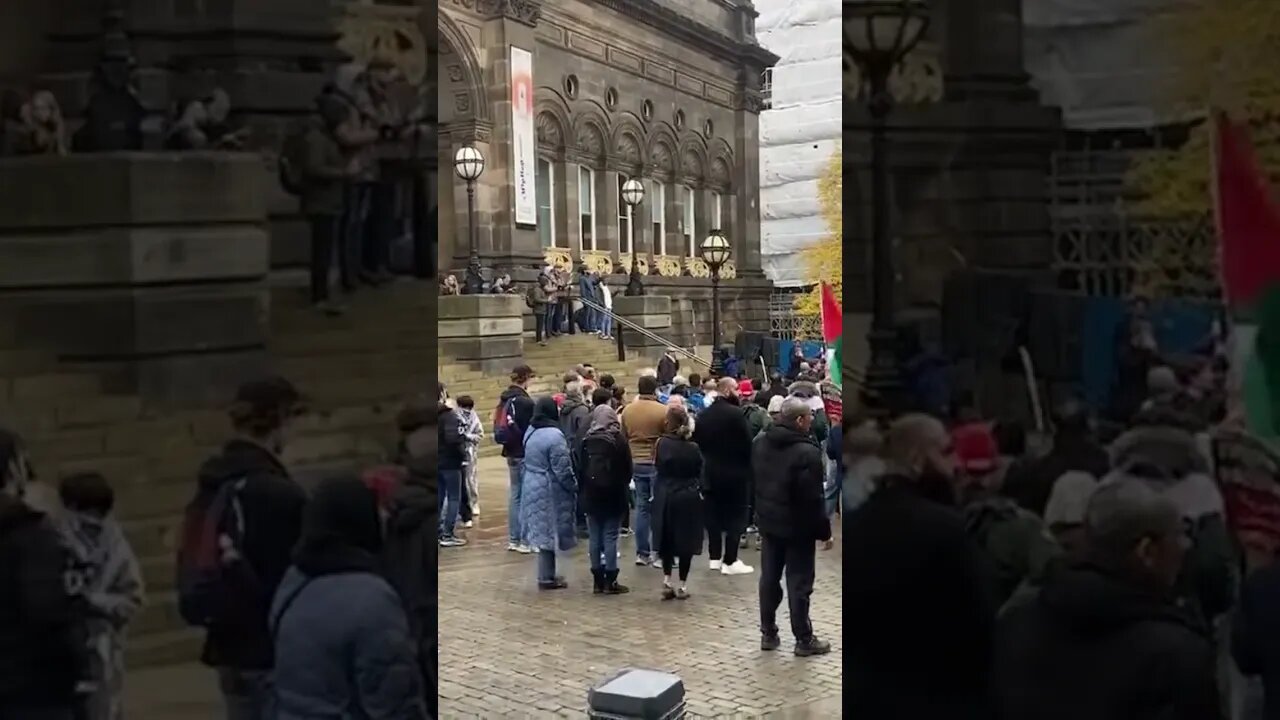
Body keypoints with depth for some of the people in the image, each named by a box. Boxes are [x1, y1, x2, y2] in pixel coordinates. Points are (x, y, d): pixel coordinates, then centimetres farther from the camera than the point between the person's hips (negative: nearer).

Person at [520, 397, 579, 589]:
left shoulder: (530, 432, 6)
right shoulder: (554, 436, -21)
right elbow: (562, 470, -20)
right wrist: (574, 487, -7)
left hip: (532, 488, 8)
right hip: (550, 491, -8)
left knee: (542, 532, 14)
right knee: (549, 533, 1)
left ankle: (547, 574, 22)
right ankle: (546, 578, 7)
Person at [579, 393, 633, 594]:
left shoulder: (586, 439, 2)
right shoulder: (618, 439, -7)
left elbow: (580, 465, 4)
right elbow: (627, 468, -4)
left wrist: (584, 486, 11)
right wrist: (622, 485, 12)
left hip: (591, 493, 3)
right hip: (613, 494, -3)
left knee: (595, 537, 7)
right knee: (610, 537, -1)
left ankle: (598, 580, 10)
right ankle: (610, 581, 0)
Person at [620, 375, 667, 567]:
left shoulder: (627, 411, 2)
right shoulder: (663, 411, -13)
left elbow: (624, 438, 11)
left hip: (636, 463, 5)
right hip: (657, 463, -5)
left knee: (641, 507, 12)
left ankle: (642, 553, 14)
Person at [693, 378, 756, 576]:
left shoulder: (703, 415, 4)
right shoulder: (735, 413, -16)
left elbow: (697, 441, 8)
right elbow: (747, 443, -16)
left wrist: (707, 460, 16)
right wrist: (747, 466, -1)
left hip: (710, 472, 6)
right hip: (734, 472, -6)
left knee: (713, 515, 13)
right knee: (735, 517, 0)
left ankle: (715, 557, 17)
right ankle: (730, 561, -1)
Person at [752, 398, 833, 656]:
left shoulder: (761, 444, 3)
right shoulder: (807, 452, -23)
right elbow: (813, 498, -21)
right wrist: (824, 531, -13)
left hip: (768, 522, 7)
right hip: (797, 526, -7)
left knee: (769, 578, 14)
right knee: (799, 583, 2)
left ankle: (768, 633, 21)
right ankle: (804, 639, 11)